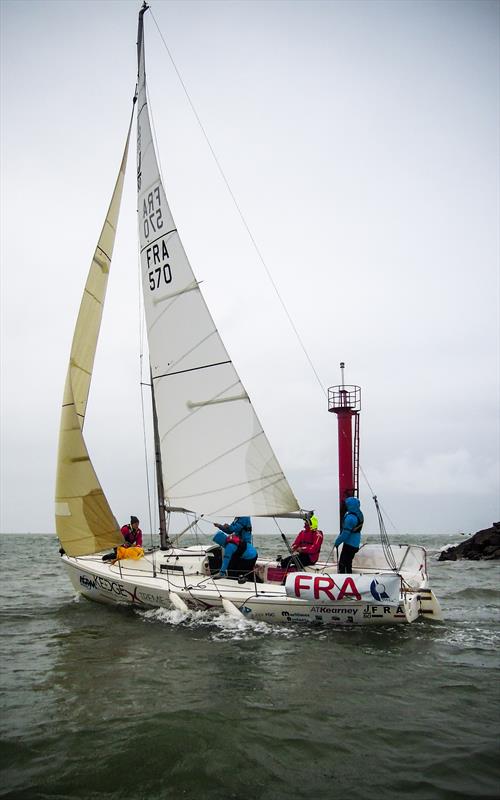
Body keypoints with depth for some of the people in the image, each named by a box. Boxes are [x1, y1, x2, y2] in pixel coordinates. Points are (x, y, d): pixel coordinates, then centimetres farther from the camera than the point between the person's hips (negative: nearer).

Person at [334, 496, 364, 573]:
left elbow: (346, 533, -22)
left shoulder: (350, 517, -25)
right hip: (356, 544, 9)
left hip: (349, 544, -9)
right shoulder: (359, 513, 4)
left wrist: (337, 541, -10)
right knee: (348, 563, 20)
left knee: (342, 563, -3)